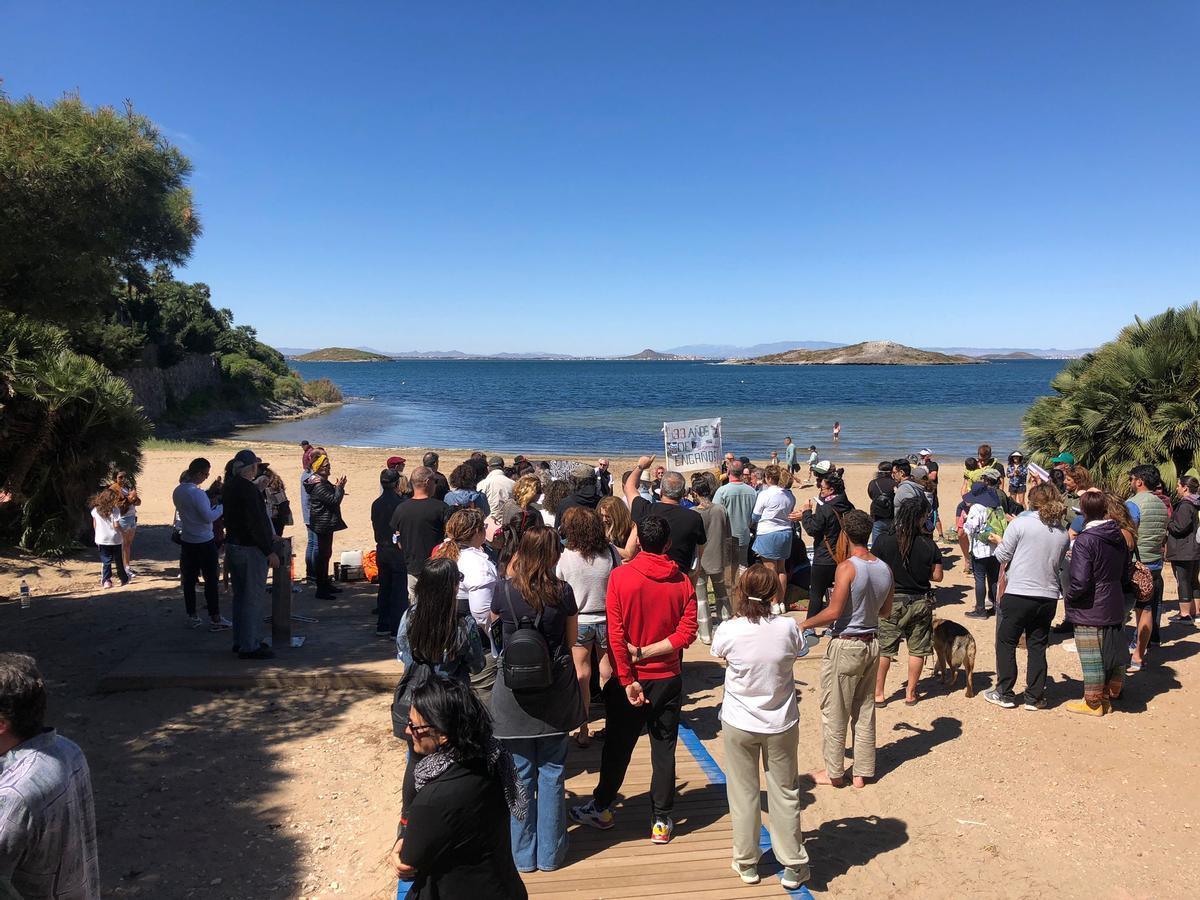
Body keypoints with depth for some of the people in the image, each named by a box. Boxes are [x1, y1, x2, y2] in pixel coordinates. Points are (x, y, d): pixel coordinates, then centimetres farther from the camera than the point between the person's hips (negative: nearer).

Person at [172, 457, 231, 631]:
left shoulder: (177, 492, 4)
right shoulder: (197, 493, -22)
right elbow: (208, 517, -23)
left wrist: (211, 504, 13)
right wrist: (221, 507, -8)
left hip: (186, 541, 8)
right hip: (204, 543, -8)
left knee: (189, 580, 13)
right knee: (211, 580, 1)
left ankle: (192, 616, 20)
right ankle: (214, 619, 4)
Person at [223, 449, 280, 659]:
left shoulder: (230, 486, 10)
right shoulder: (248, 489, -20)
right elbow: (255, 523, -23)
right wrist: (270, 551, -19)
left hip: (233, 546, 10)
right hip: (250, 549, -10)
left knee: (240, 596, 18)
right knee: (253, 598, -3)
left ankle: (240, 640, 28)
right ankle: (249, 646, 1)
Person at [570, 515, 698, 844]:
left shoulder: (620, 576, -12)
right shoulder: (682, 582, -6)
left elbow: (615, 635, -15)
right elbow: (687, 633, -13)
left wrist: (627, 679, -12)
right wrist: (647, 653, -12)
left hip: (631, 679, -1)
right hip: (669, 679, 1)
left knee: (618, 745, 14)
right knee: (664, 749, 11)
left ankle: (602, 807, 30)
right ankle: (661, 821, 18)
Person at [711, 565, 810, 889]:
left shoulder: (729, 630, -19)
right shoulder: (787, 626, -18)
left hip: (739, 724, 0)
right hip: (781, 724, 1)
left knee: (743, 793, 16)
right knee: (784, 793, 16)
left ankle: (747, 863, 29)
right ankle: (793, 866, 26)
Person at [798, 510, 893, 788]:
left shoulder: (847, 567, -19)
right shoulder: (884, 568, 1)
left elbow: (833, 612, -21)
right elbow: (885, 611, 12)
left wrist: (806, 623, -6)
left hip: (846, 646, -7)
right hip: (871, 645, 7)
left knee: (835, 712, 7)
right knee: (865, 711, 15)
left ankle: (834, 772, 18)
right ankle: (862, 773, 24)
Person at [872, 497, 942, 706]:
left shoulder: (883, 540, -11)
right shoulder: (928, 544, -10)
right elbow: (937, 576, -4)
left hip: (890, 601, 0)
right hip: (920, 602, 0)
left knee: (884, 649, 9)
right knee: (917, 649, 14)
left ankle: (878, 693, 15)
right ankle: (910, 693, 22)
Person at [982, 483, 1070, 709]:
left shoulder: (1020, 523, -10)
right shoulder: (1063, 533, 6)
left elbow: (1002, 557, -4)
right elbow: (1058, 564, 17)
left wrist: (999, 542, 16)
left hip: (1019, 594, -4)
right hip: (1048, 596, 5)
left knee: (1006, 643, 9)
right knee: (1037, 647, 13)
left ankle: (1004, 693, 14)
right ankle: (1035, 697, 18)